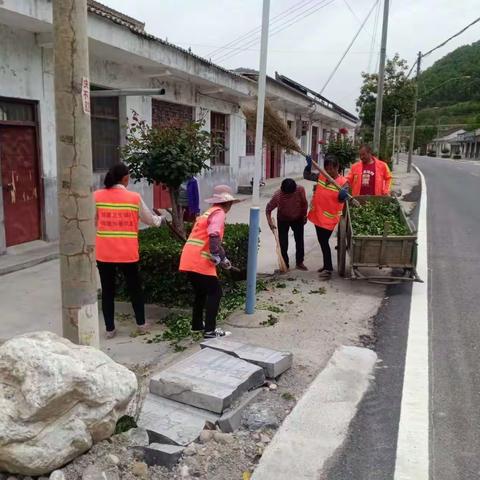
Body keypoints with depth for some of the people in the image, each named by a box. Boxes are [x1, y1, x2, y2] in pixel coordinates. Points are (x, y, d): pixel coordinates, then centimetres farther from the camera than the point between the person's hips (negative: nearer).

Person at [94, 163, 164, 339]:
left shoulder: (97, 196, -2)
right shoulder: (134, 197, -6)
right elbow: (150, 220, 6)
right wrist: (160, 219, 28)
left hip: (104, 253, 1)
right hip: (127, 253, -1)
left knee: (107, 290, 12)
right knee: (134, 288, 16)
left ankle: (110, 329, 18)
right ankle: (141, 324, 26)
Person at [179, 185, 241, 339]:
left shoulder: (209, 212, 23)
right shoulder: (219, 213, -6)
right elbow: (214, 236, -21)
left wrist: (221, 257, 26)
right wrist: (220, 258, -13)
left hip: (189, 260, 9)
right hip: (200, 261, -9)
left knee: (201, 292, 23)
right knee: (215, 292, 2)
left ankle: (197, 324, 31)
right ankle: (210, 330, 1)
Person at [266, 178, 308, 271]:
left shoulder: (300, 190, -28)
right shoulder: (277, 195, -33)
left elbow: (304, 203, -10)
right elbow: (268, 209, -23)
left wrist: (304, 216, 1)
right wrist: (270, 221, -37)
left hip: (298, 219, 2)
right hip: (283, 220, -2)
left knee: (300, 240, 9)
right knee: (283, 243, -2)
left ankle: (300, 262, 24)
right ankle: (285, 265, 10)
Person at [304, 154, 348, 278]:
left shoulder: (342, 182, -13)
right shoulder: (321, 176, 2)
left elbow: (341, 200, -18)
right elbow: (307, 176, 11)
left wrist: (343, 196, -41)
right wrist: (309, 165, -6)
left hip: (329, 217, -7)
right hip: (317, 215, 7)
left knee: (324, 241, -7)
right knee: (322, 241, 17)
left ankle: (328, 268, 5)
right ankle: (327, 265, 33)